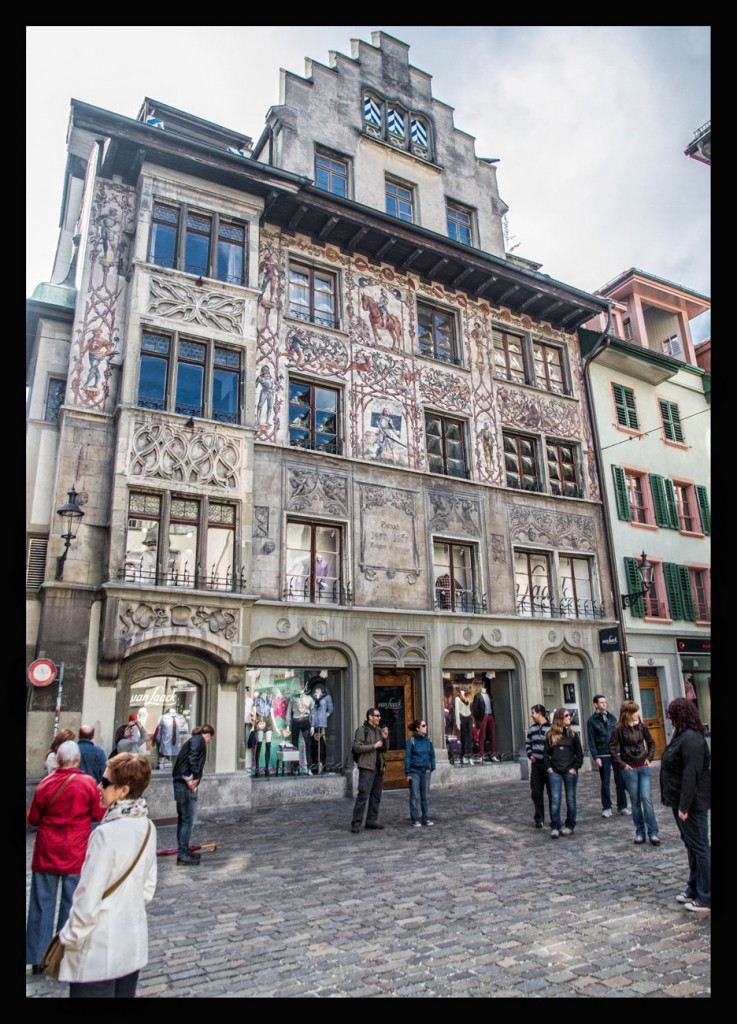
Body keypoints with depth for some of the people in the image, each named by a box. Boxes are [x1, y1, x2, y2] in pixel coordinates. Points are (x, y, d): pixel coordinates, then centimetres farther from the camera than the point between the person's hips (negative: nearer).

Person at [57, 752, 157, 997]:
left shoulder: (106, 834, -24)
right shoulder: (147, 828, -2)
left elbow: (88, 900, -20)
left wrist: (69, 938, -5)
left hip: (98, 954, -6)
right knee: (124, 992, 20)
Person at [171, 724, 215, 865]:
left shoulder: (193, 740, 21)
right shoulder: (199, 739, -5)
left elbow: (186, 759, 11)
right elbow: (193, 758, -20)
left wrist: (190, 778, -3)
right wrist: (195, 777, -18)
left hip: (181, 782, 10)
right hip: (186, 784, -10)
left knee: (183, 819, 16)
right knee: (188, 820, -5)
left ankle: (184, 851, 24)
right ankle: (182, 854, -2)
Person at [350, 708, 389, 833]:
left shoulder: (379, 730, 13)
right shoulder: (362, 729, -6)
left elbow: (385, 749, 17)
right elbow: (356, 747, -15)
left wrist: (385, 738, -2)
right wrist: (373, 746, -15)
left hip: (379, 768, 7)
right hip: (367, 767, -7)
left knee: (376, 796, 10)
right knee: (363, 795, -8)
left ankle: (371, 820, 19)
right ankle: (356, 823, -2)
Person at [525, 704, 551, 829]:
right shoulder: (532, 729, 11)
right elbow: (527, 744, 21)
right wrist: (530, 755, 6)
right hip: (535, 764, 5)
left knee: (552, 792, 2)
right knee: (536, 793, 7)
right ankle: (539, 819, 17)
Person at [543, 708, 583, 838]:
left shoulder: (573, 734, 1)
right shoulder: (550, 735, 2)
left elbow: (579, 753, 3)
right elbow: (545, 753, 6)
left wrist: (575, 767, -5)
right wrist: (548, 767, -2)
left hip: (570, 771, 0)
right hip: (554, 772, 0)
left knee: (570, 799, 8)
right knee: (555, 799, -3)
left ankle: (570, 826, 20)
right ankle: (554, 827, 1)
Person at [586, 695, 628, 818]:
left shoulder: (612, 717, 11)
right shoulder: (592, 721, 1)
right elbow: (591, 741, -2)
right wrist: (595, 757, -9)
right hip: (603, 756, -3)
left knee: (620, 781, 3)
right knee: (605, 783, 2)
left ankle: (622, 806, 16)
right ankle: (606, 808, 13)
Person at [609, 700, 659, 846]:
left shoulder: (642, 726, 1)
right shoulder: (620, 729, -9)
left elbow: (651, 742, 15)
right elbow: (612, 748, -6)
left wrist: (649, 758, 5)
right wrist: (622, 764, -7)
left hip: (644, 767, 2)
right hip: (630, 769, -2)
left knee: (646, 799, -5)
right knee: (635, 801, 6)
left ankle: (653, 832, 3)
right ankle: (640, 832, 15)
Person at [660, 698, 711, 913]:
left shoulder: (691, 738, -22)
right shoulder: (682, 736, 10)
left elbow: (691, 774, -26)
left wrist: (684, 805, -24)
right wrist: (679, 804, 16)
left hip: (693, 802, -10)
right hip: (681, 800, 10)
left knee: (699, 846, -1)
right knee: (691, 845, 19)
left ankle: (706, 898, 8)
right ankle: (694, 888, 31)